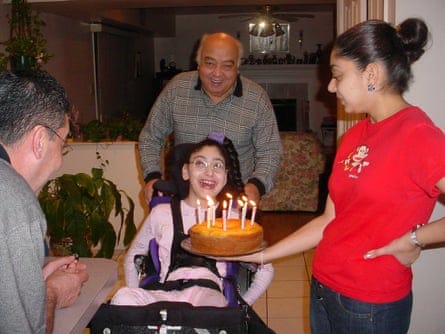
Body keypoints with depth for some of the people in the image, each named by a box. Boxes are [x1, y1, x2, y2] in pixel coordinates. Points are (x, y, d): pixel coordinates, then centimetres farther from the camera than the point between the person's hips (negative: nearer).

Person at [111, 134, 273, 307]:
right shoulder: (162, 213, 17)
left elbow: (265, 270, 18)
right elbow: (132, 256, 27)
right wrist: (137, 299, 12)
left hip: (210, 294, -1)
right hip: (166, 294, 2)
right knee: (123, 297, -32)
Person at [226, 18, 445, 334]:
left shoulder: (419, 136, -19)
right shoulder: (354, 136, 5)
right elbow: (330, 221, 7)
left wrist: (414, 238, -16)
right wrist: (261, 255, 4)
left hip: (370, 307, -6)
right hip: (324, 288, 7)